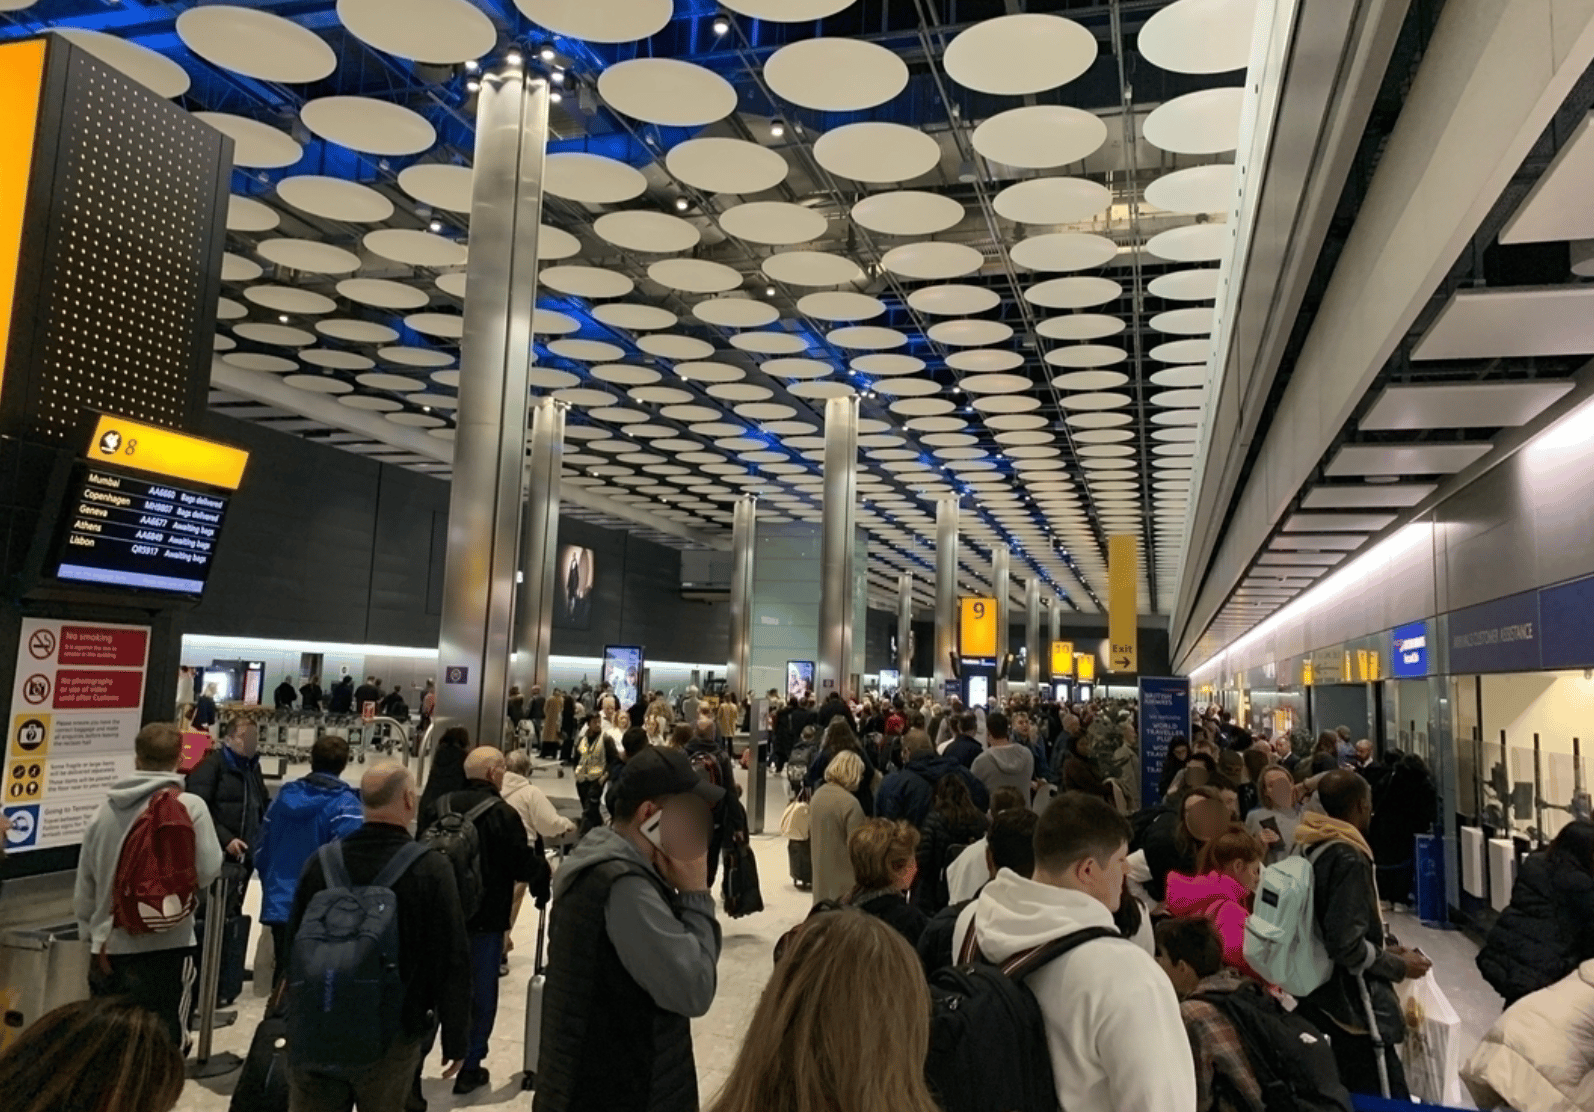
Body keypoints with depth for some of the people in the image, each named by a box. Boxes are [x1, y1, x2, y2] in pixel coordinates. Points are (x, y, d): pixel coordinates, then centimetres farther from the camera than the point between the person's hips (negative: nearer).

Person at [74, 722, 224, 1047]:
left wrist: (92, 931, 22)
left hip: (110, 946, 4)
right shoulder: (190, 806, -11)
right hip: (167, 944, -4)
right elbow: (208, 871, -11)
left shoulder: (105, 810, 2)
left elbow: (84, 886, 9)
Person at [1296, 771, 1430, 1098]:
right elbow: (1346, 944, -25)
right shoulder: (1348, 857, -21)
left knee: (1358, 1097, 19)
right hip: (1355, 1005, -9)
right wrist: (1399, 966, -10)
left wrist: (1386, 949, 15)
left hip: (1329, 997, 9)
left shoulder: (1314, 848, 7)